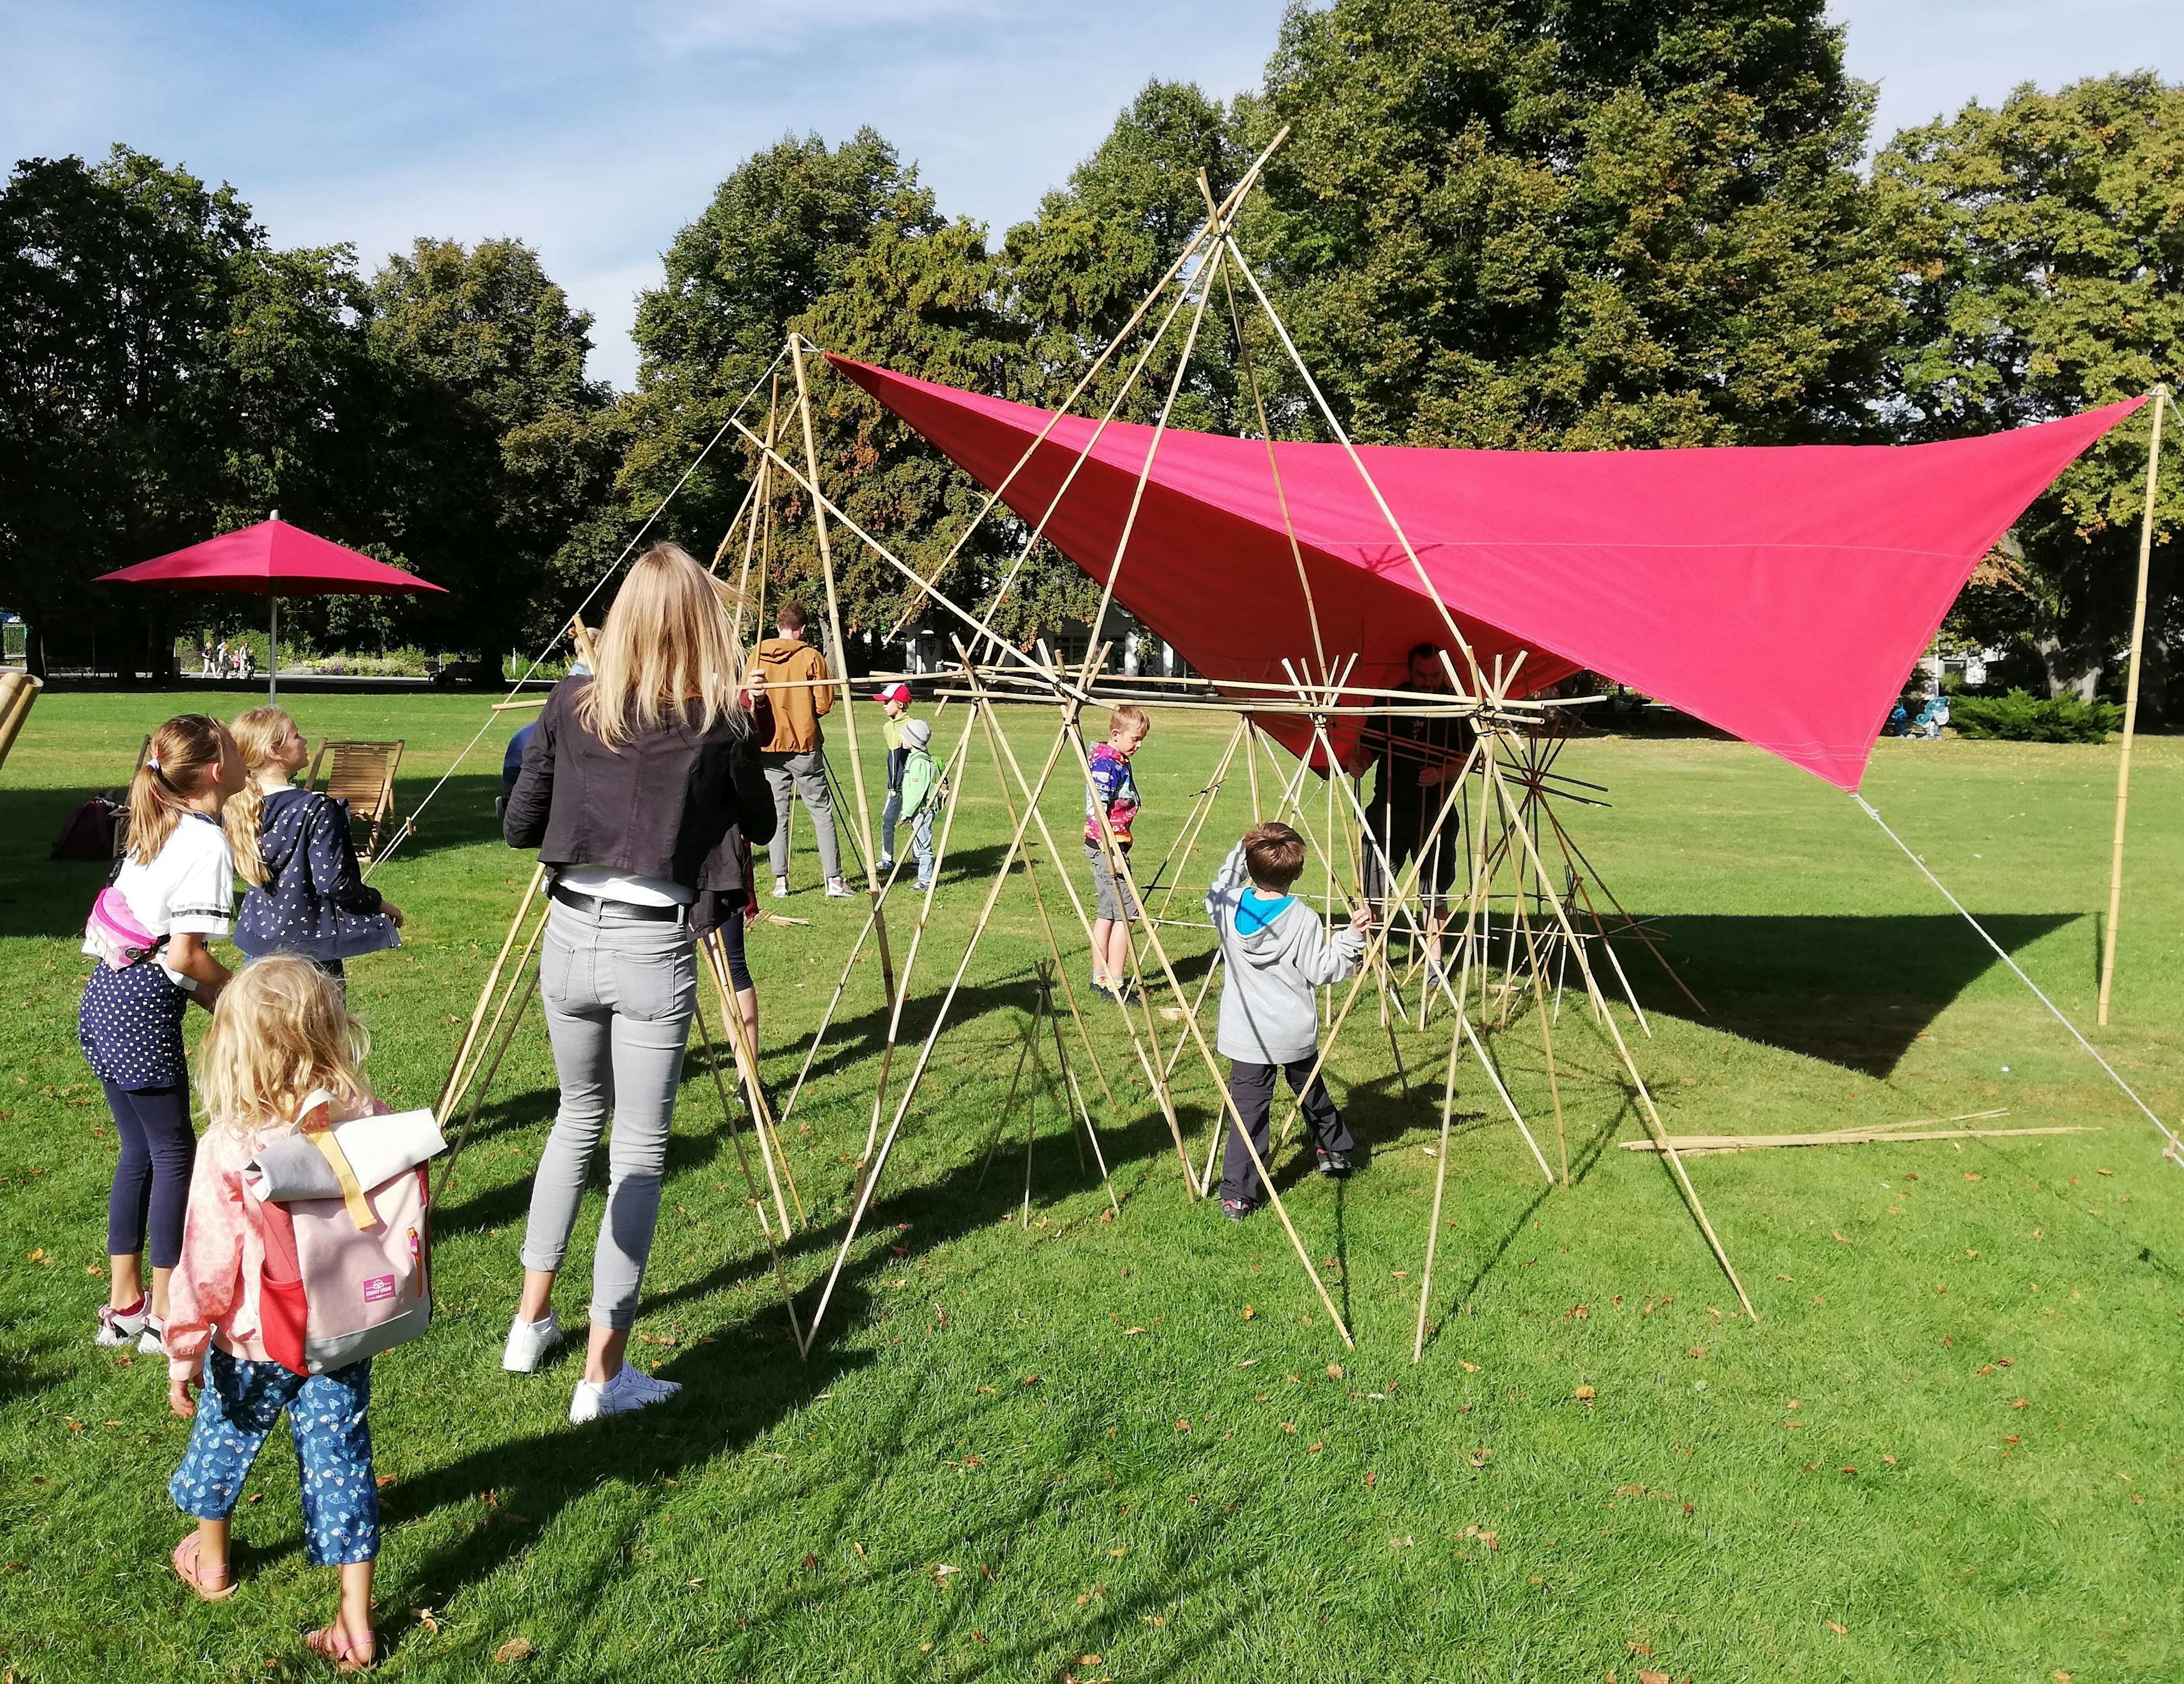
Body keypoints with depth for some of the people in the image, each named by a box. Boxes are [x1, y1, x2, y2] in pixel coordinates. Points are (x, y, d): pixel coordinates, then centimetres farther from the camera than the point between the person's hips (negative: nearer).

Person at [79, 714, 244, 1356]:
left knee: (139, 1152, 16)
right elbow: (187, 956, -20)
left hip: (106, 995, 9)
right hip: (143, 1013, -9)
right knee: (173, 1153, 2)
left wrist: (212, 996, 13)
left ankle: (124, 1306, 24)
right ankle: (166, 1315, 10)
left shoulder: (157, 828, 12)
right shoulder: (208, 845, -16)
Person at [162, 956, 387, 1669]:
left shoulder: (227, 1148, -24)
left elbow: (207, 1263, -17)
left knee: (224, 1438, 25)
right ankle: (355, 1620, 16)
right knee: (341, 1459, 11)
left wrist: (183, 1352, -4)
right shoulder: (369, 1121, -15)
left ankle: (210, 1559, 50)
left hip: (255, 1342, -2)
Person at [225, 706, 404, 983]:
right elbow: (332, 883, -22)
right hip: (308, 946, -7)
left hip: (257, 940, 7)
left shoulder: (241, 808, 0)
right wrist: (380, 903, -6)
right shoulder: (315, 809, -20)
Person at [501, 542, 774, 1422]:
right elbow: (761, 824, 7)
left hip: (569, 939, 4)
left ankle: (532, 1319, 31)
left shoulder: (569, 705, 0)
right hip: (654, 953, -4)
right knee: (640, 1150, 4)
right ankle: (603, 1373, 7)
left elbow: (518, 827, 5)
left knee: (578, 1115, 25)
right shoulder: (716, 723, -9)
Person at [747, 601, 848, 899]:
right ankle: (834, 880, 1)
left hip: (770, 746, 2)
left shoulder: (758, 654, 3)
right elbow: (824, 705, -6)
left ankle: (780, 881, 4)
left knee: (777, 814, 7)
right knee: (821, 812, 3)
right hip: (805, 746, -2)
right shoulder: (812, 657, -4)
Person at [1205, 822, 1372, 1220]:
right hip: (1297, 1034, 0)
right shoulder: (1304, 919, -12)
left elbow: (1216, 893, 19)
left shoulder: (1228, 906, -5)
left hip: (1246, 1036, 0)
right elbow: (1321, 972, -7)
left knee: (1249, 1109, 0)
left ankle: (1237, 1196, -6)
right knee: (1311, 1093, 24)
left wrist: (1240, 852, 21)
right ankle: (1336, 1150, 46)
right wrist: (1353, 935, -4)